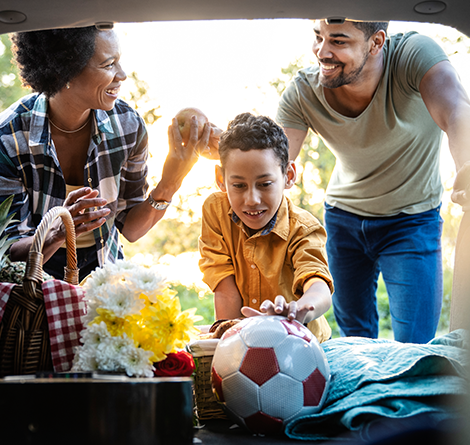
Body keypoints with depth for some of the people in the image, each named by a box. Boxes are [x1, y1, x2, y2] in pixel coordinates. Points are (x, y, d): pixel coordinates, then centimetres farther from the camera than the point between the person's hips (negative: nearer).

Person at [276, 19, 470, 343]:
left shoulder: (414, 54, -28)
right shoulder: (302, 93, -18)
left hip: (412, 219, -3)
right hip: (343, 216, 3)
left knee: (414, 350, -7)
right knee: (353, 338, 15)